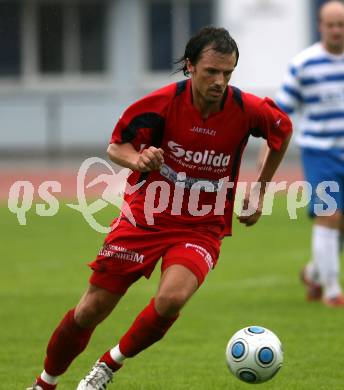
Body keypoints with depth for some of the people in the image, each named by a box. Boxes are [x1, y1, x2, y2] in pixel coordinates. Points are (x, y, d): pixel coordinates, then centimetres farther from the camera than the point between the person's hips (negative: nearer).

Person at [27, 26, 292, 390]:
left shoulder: (247, 110, -13)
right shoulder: (162, 103, -16)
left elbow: (283, 130, 10)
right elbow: (115, 145, -4)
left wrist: (259, 190, 12)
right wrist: (136, 159, -27)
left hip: (200, 228, 0)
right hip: (145, 215, 0)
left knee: (171, 298, -29)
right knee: (92, 309, 2)